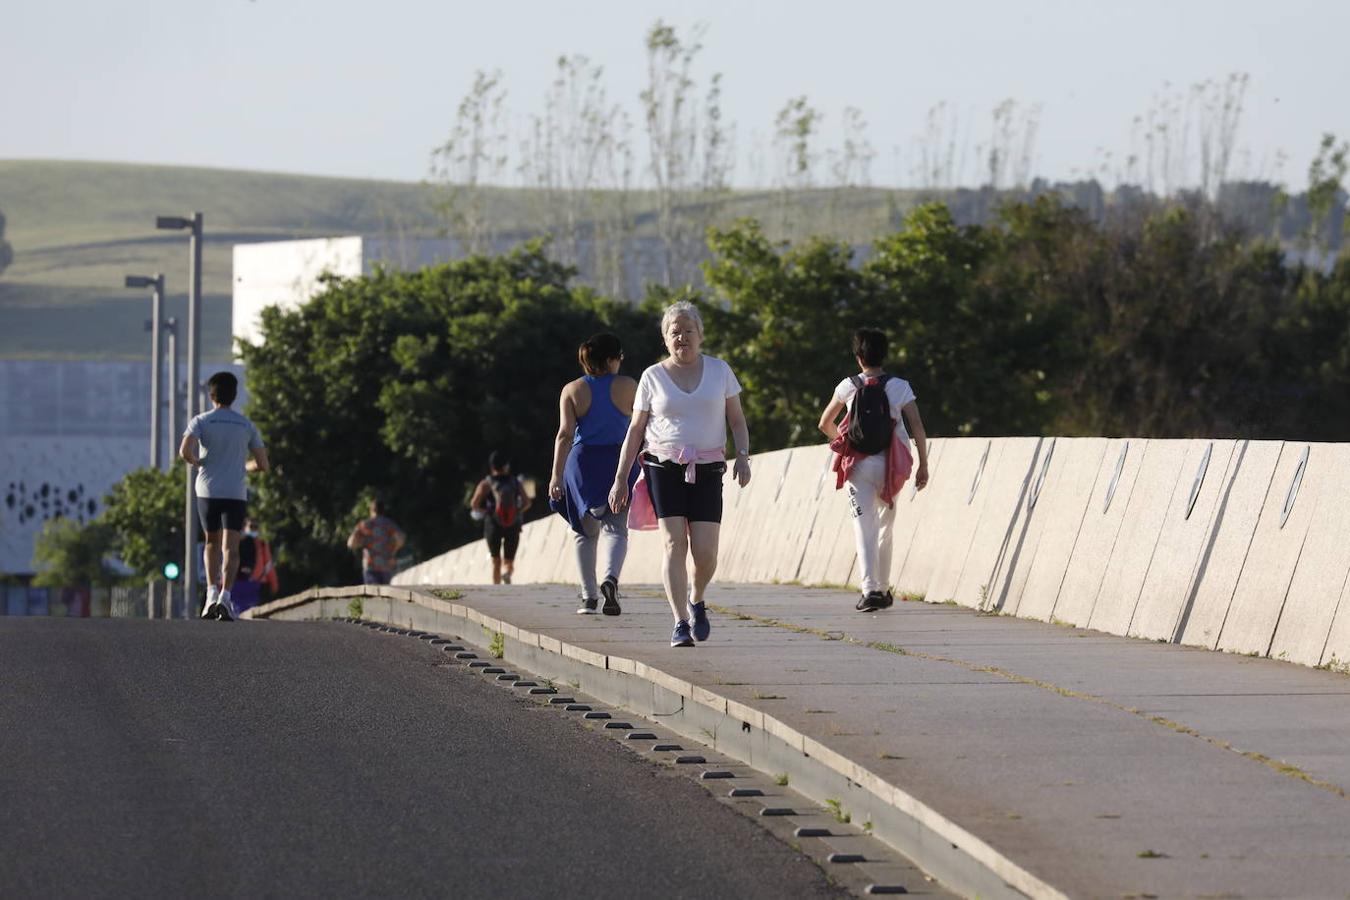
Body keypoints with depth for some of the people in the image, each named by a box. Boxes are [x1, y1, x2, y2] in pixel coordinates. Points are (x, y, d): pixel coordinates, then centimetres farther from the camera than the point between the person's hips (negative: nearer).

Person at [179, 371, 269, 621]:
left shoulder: (201, 421, 1)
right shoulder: (247, 425, 8)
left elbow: (185, 450, -16)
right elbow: (262, 464, 8)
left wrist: (197, 462, 6)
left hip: (207, 490, 0)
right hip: (236, 493, 0)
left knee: (212, 543, 18)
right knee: (230, 547, -6)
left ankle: (212, 594, 5)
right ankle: (225, 597, -24)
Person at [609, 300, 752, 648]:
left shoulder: (719, 370, 9)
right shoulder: (653, 377, 6)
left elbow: (737, 420, 12)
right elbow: (636, 430, 10)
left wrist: (743, 455, -6)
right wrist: (620, 478, 7)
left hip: (707, 471, 1)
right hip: (663, 468, -1)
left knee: (705, 553, -7)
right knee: (674, 546, -13)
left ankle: (697, 601, 24)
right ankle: (681, 623, -15)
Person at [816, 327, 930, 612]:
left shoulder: (848, 386, 2)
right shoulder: (899, 387, 0)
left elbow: (825, 425, 12)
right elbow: (918, 428, -6)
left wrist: (842, 441, 31)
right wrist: (923, 465, 2)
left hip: (858, 465, -1)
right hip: (889, 466, 1)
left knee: (864, 529, -4)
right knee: (885, 528, 18)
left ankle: (870, 590, -20)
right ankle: (883, 589, 23)